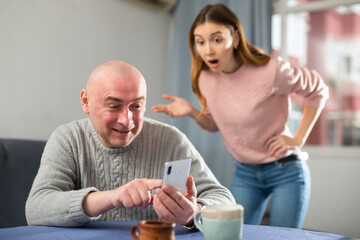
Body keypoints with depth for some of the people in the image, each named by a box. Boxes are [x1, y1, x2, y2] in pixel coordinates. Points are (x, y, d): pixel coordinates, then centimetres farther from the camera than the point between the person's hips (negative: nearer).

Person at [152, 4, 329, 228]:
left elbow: (318, 91, -6)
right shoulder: (205, 79, -8)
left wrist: (298, 139, -9)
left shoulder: (271, 71, -23)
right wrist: (191, 112, -12)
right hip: (244, 173, 4)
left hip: (286, 170, -4)